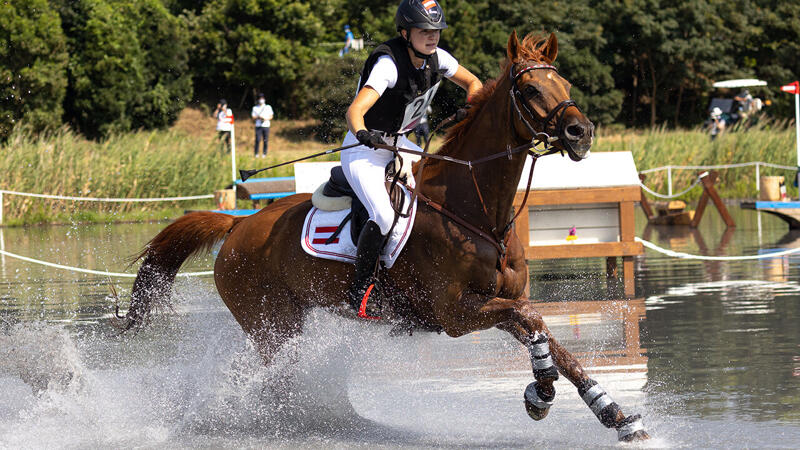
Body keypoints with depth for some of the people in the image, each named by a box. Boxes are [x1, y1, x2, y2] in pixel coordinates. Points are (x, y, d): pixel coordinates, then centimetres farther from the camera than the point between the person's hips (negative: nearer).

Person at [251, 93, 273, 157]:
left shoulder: (268, 107, 12)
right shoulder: (255, 108, 12)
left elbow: (271, 116, 11)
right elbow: (253, 118, 8)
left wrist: (265, 119, -9)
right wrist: (258, 117, -13)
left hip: (266, 125, 1)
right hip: (258, 126, -1)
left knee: (266, 140, -3)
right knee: (258, 140, -12)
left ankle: (265, 154, 3)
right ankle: (256, 153, -8)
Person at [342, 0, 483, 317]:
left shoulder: (437, 59, -5)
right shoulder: (388, 64, -27)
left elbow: (472, 83, 11)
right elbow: (355, 111, -38)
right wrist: (363, 134, -60)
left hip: (399, 145, 8)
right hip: (364, 151, -8)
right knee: (383, 216, -28)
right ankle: (360, 288, -11)